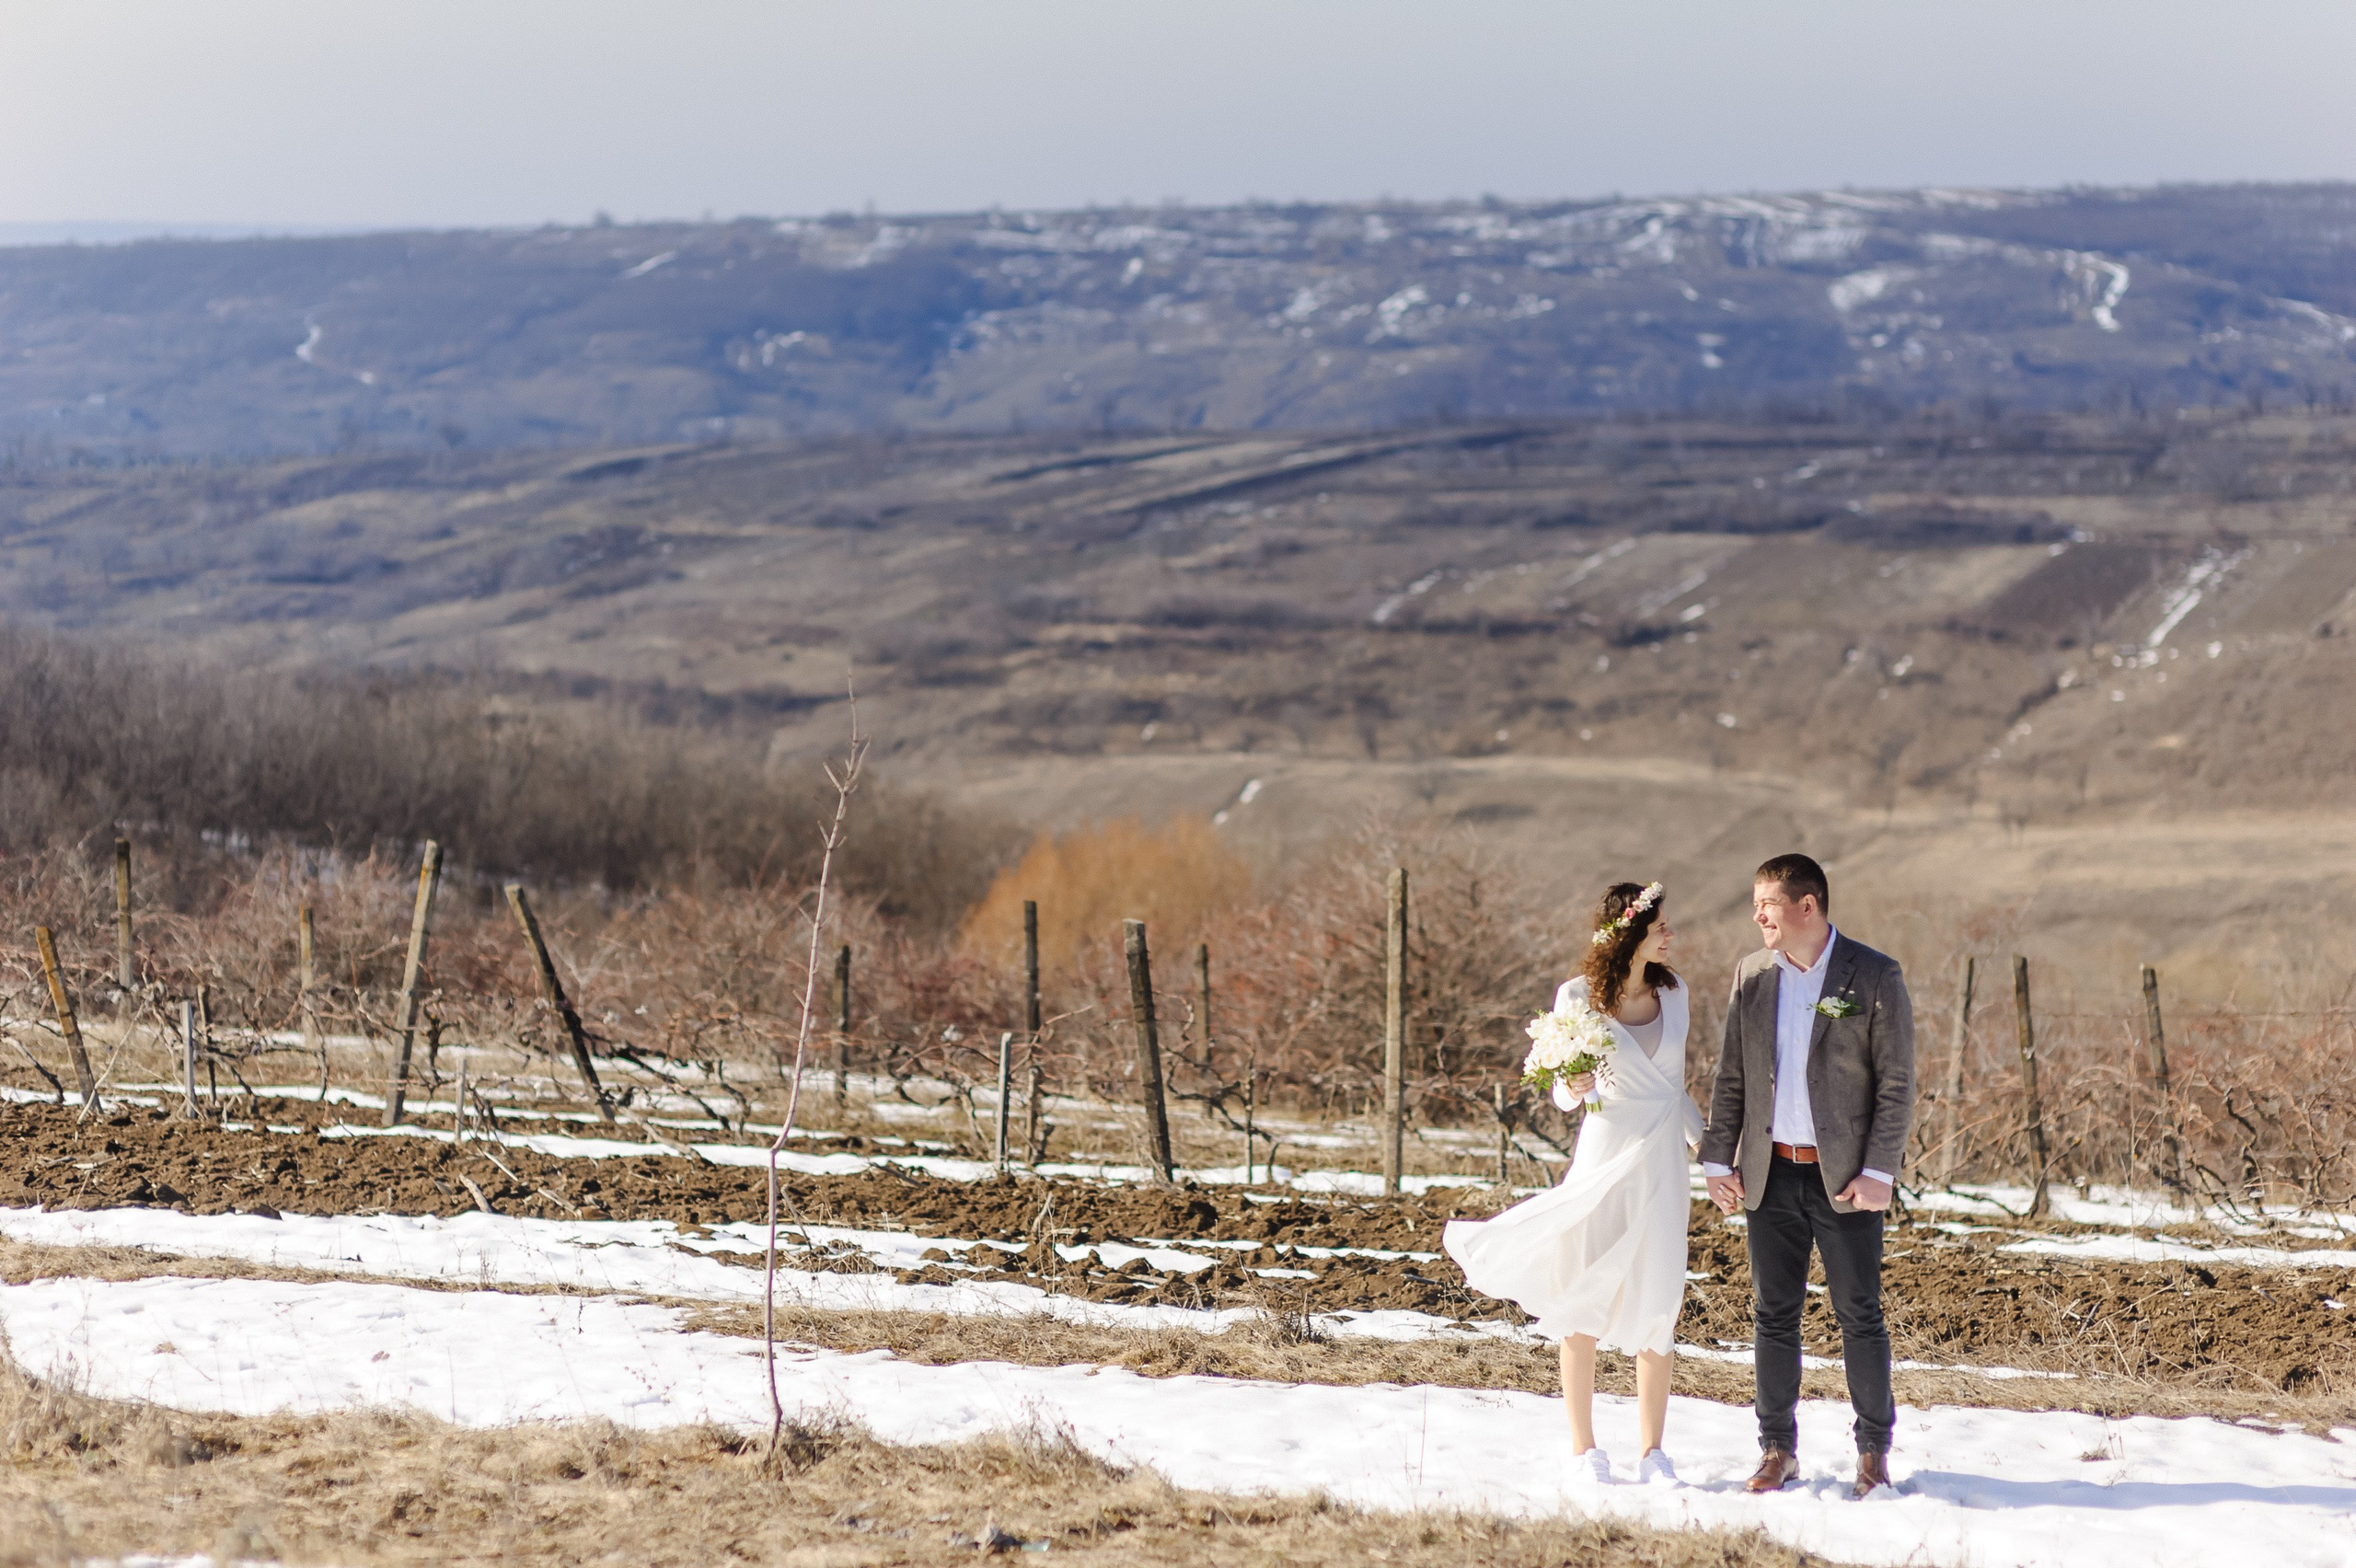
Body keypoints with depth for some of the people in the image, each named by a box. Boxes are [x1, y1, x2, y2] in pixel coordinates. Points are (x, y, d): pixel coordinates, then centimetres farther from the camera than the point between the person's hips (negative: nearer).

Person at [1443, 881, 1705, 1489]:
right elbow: (1563, 1094, 0)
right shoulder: (1578, 997, -6)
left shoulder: (1672, 992, 6)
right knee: (1583, 1304, 3)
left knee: (1657, 1310, 4)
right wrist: (1572, 1087, -23)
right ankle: (1584, 1449, 12)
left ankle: (1651, 1452, 13)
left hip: (1662, 1164, 3)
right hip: (1604, 1158, -3)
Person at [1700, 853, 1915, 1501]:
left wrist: (1879, 1172, -12)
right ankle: (1777, 1451, 15)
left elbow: (1896, 1082, -6)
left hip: (1844, 1177, -4)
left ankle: (1875, 1451, 11)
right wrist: (1718, 1160, 5)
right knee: (1773, 1316, 7)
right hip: (1771, 1174, 4)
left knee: (1860, 1316, 1)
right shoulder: (1751, 975, 7)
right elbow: (1731, 1076, 11)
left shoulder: (1875, 977, -5)